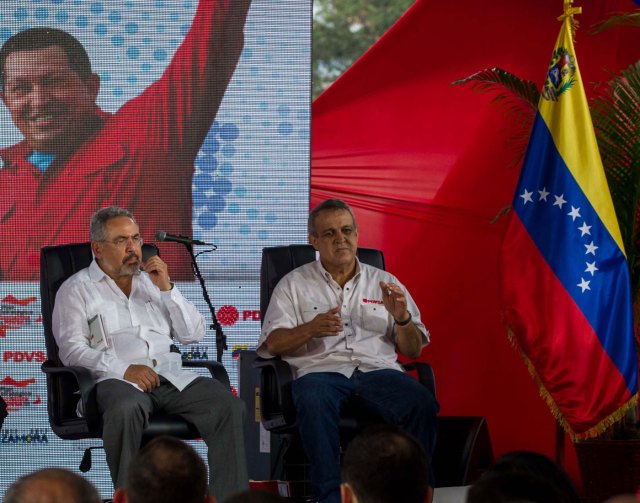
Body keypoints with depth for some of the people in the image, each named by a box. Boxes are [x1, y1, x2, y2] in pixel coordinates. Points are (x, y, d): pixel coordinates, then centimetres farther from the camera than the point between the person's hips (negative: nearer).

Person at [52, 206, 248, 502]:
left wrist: (166, 289, 5)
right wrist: (124, 369, -17)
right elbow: (71, 349, -3)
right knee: (126, 409, -41)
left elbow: (193, 335, 18)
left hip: (170, 376, 4)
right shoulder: (77, 290, 12)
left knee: (228, 405, -23)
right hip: (117, 379, -4)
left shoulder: (152, 281, 25)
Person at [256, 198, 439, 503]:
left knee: (423, 404, -31)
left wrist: (402, 319, -4)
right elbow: (273, 344, 6)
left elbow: (413, 350, 18)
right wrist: (311, 329, -14)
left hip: (378, 370, 2)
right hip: (321, 370, -2)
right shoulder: (294, 284, 17)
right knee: (313, 403, -39)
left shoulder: (385, 283, 21)